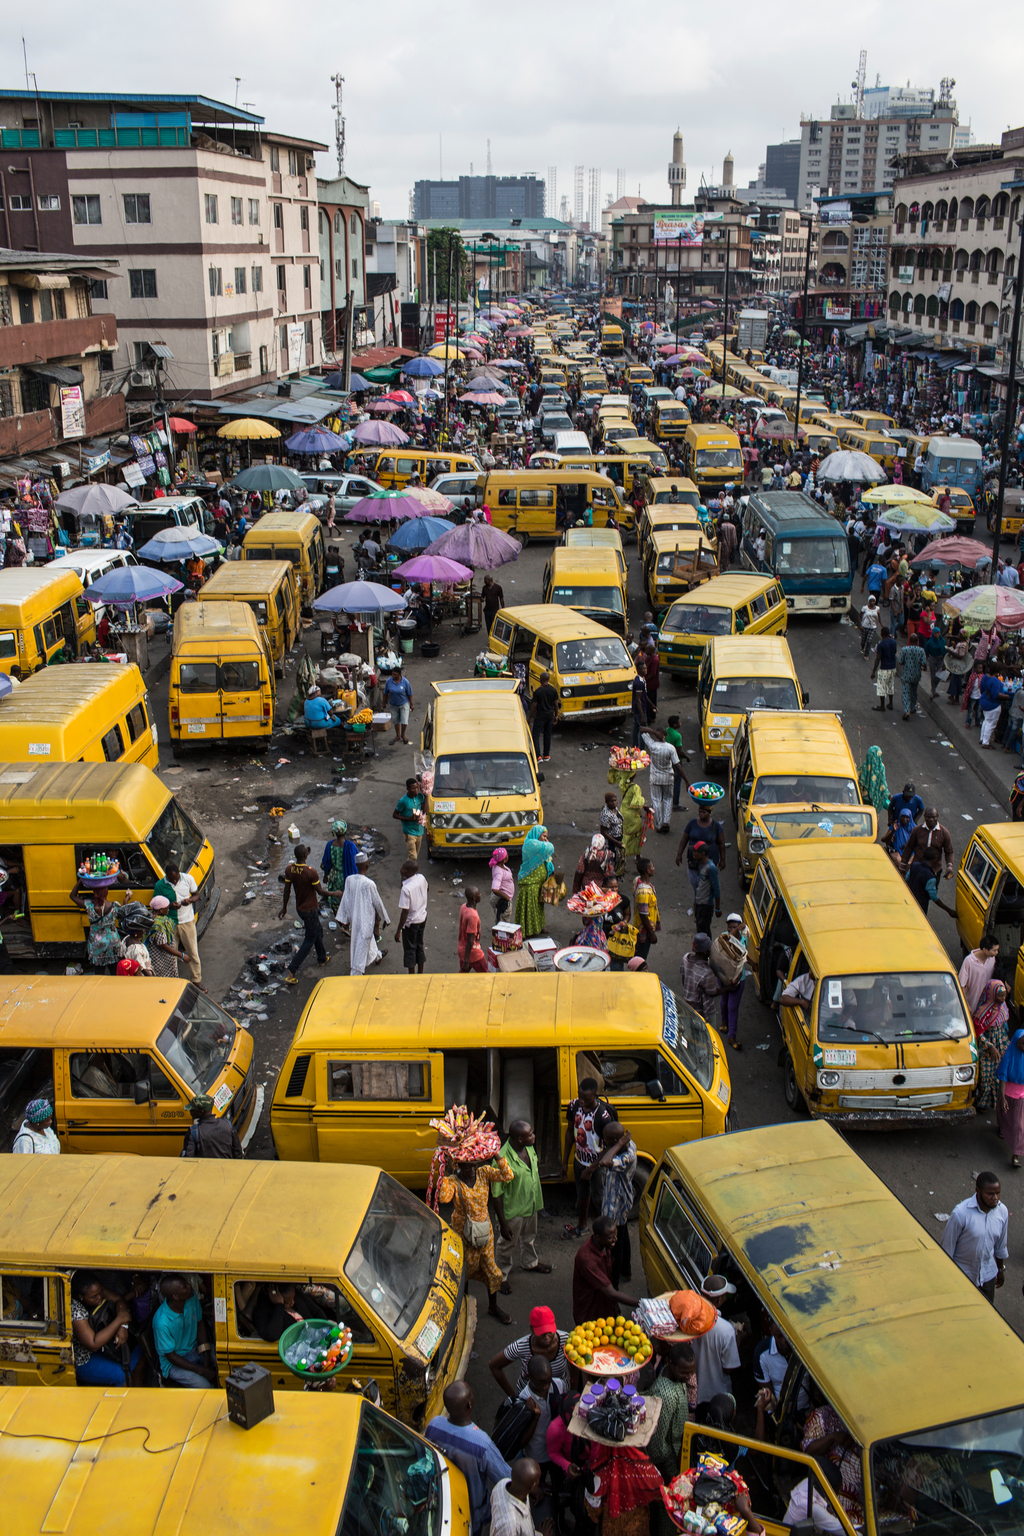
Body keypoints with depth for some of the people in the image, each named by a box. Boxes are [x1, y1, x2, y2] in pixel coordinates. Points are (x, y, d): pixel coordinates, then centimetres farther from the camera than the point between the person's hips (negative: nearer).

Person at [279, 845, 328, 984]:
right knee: (309, 940, 4)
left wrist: (284, 907, 13)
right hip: (310, 910, -7)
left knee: (318, 931, 28)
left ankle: (322, 958, 45)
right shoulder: (311, 872, -29)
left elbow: (287, 890, 0)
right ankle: (291, 971, -3)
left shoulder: (289, 869, -10)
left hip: (299, 908, 7)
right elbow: (320, 891, -19)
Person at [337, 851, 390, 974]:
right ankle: (356, 972, 14)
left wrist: (342, 917, 10)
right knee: (362, 945, 7)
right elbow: (377, 903, -14)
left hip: (353, 917, 7)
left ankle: (376, 956, 54)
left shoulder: (349, 880, -11)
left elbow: (345, 899, -1)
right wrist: (385, 918, 1)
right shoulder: (369, 884, -26)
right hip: (366, 918, -7)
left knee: (369, 939, 31)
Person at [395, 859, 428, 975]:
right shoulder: (422, 878, -9)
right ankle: (421, 974, 33)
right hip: (422, 918, 7)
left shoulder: (406, 889, -30)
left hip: (411, 922, -7)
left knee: (409, 950, 10)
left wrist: (398, 930, -17)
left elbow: (405, 912, -26)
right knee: (419, 946, 21)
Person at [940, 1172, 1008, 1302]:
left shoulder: (1002, 1211, -11)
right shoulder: (960, 1213, -27)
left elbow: (1001, 1245, 6)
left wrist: (1001, 1269, 17)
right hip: (962, 1274, -4)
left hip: (988, 1274, 4)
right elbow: (947, 1245, -16)